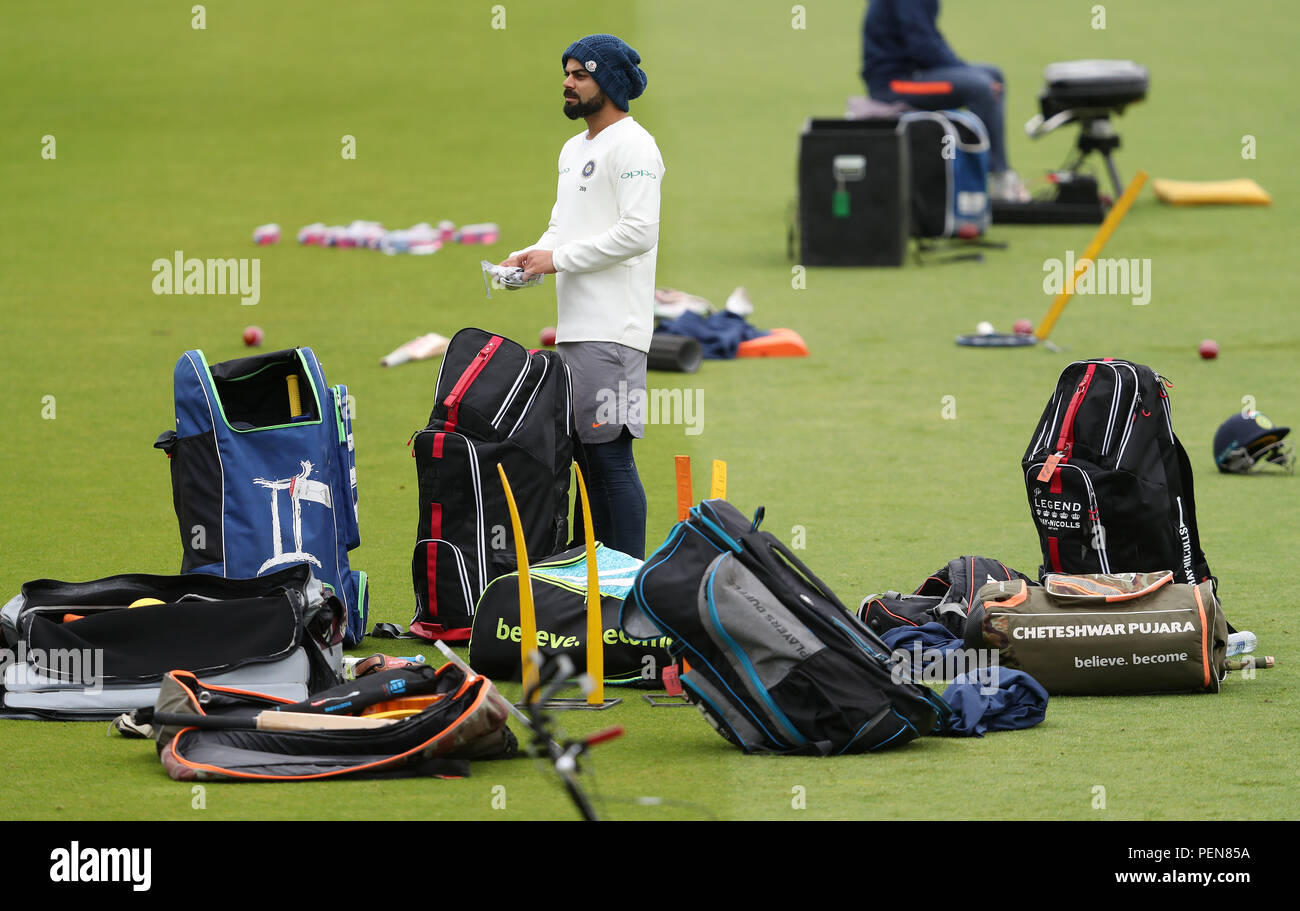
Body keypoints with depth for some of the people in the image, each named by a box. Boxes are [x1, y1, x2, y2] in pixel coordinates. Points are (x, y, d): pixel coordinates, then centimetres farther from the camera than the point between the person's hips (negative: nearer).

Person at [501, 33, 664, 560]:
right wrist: (529, 257, 7)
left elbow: (639, 231, -19)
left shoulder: (632, 146, -9)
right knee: (583, 454, 11)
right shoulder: (574, 149, 21)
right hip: (573, 330, 10)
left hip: (611, 332, -10)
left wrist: (560, 258, -15)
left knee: (610, 454, -11)